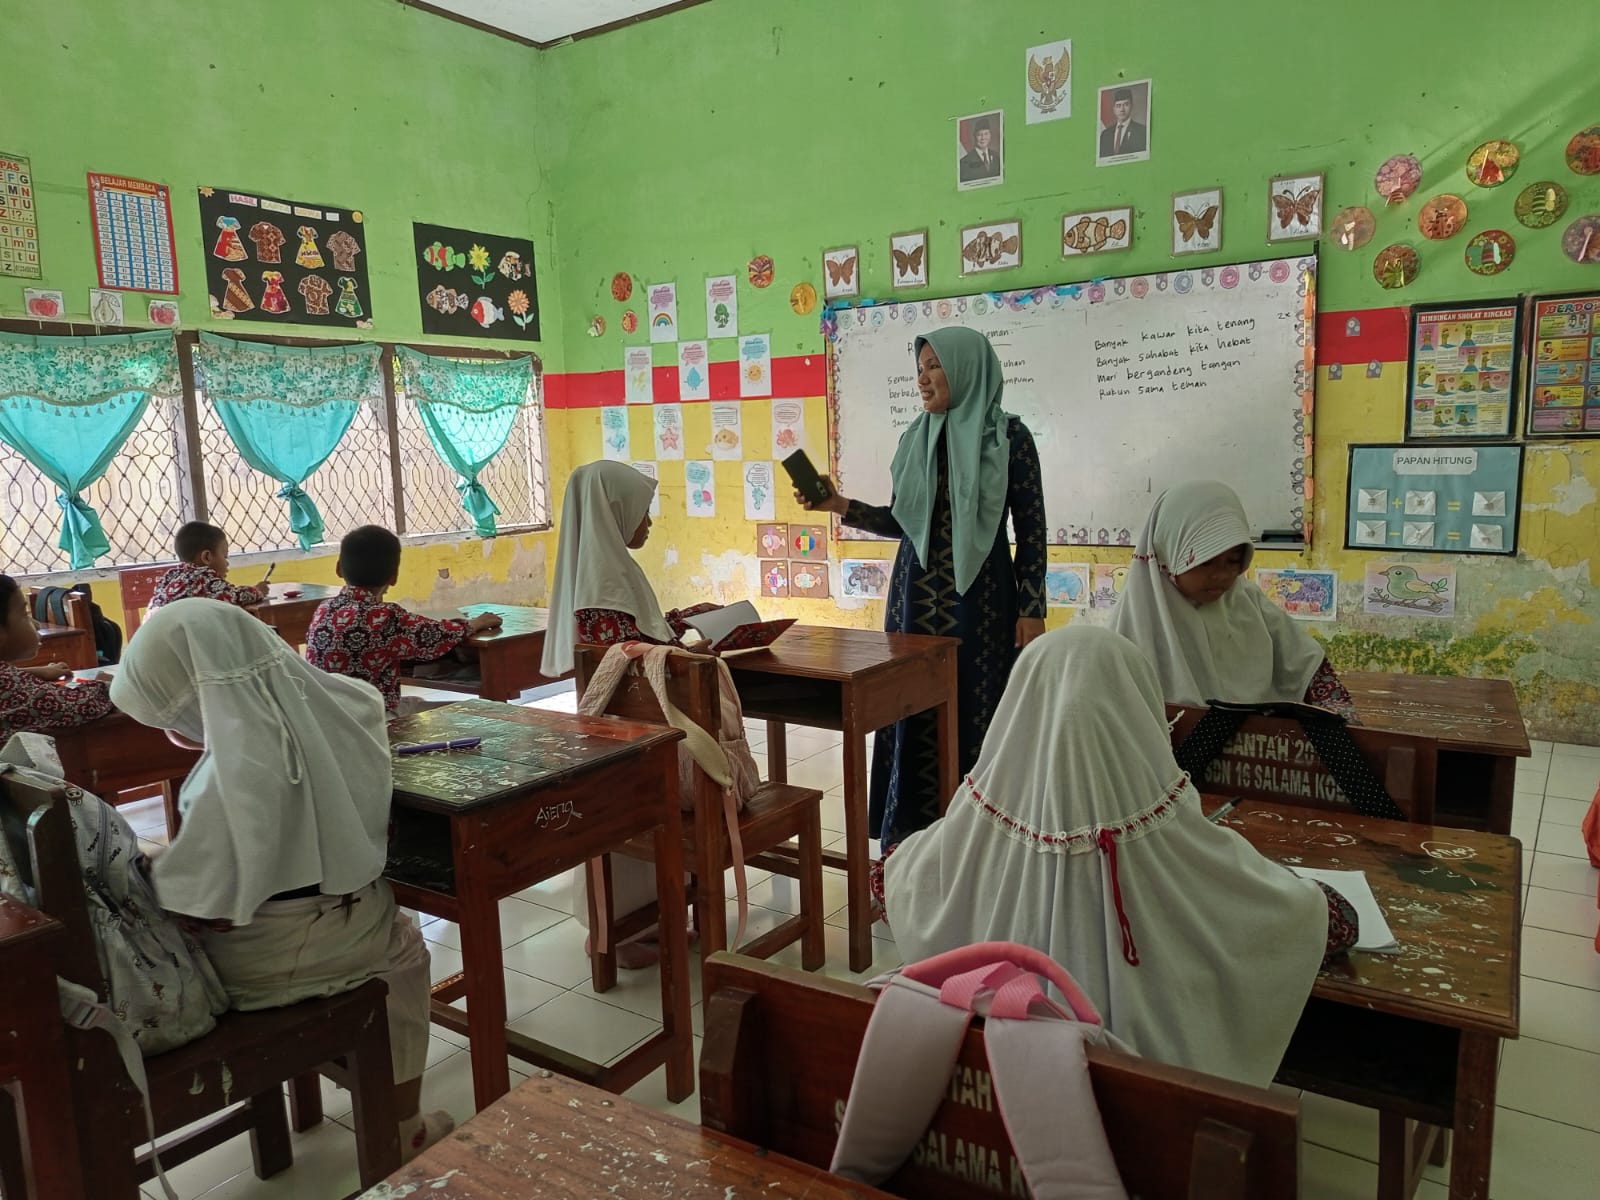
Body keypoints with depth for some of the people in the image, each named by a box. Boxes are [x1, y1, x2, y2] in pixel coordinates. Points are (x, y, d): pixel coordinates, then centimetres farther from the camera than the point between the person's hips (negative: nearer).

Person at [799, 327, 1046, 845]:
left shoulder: (1008, 436, -5)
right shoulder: (915, 439, 8)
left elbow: (1032, 528, -5)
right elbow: (902, 519, 12)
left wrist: (1032, 609, -8)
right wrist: (842, 506, -1)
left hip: (980, 594, -4)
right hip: (916, 592, 4)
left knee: (975, 710, 1)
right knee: (916, 710, 6)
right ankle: (917, 829, 19)